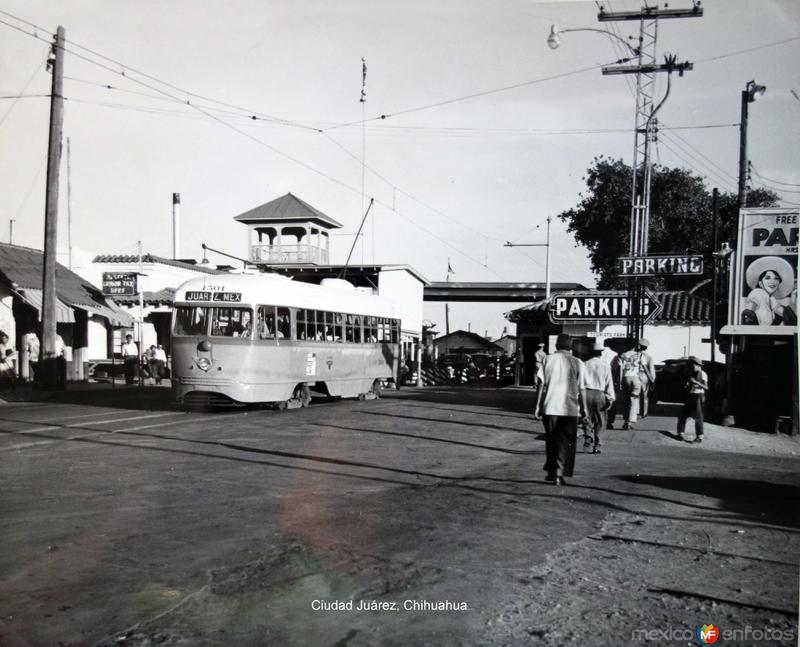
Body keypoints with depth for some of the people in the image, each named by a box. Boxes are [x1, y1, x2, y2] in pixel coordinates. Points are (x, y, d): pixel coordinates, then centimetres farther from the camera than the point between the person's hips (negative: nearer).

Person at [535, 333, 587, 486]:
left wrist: (538, 405, 6)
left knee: (551, 440, 16)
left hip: (550, 407, 2)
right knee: (565, 442, 5)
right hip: (570, 408, -1)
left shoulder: (548, 360, 1)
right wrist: (583, 408, 8)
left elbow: (543, 384, 1)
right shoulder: (577, 363, -1)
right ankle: (559, 473, -3)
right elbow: (582, 389, -1)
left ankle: (551, 471, 24)